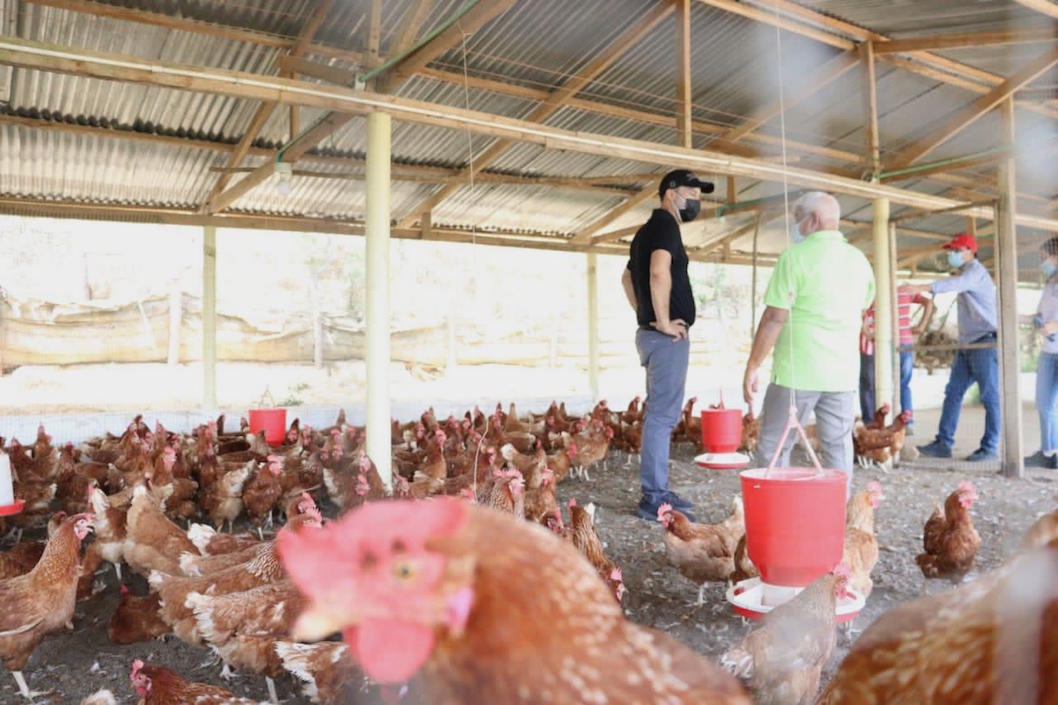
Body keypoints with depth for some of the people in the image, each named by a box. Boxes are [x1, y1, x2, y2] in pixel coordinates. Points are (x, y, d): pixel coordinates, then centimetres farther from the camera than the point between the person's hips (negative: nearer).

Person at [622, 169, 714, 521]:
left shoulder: (649, 228, 20)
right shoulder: (666, 225, -10)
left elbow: (627, 277, 29)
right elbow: (659, 272, -29)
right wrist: (663, 321, -21)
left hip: (651, 333, 10)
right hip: (668, 336, -10)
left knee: (659, 414, 14)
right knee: (663, 415, -9)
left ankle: (657, 491, 21)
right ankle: (653, 499, -5)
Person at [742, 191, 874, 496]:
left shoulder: (796, 256, -10)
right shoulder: (859, 260, 11)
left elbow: (774, 318, -14)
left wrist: (752, 367, -9)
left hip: (798, 371, -6)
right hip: (844, 373, 6)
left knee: (774, 448, 5)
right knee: (839, 448, 13)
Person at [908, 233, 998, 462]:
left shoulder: (976, 271, -11)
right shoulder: (964, 273, 19)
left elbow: (956, 284, -31)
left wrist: (923, 287, -43)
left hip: (985, 343, -9)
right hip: (967, 344, 9)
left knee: (990, 396, -2)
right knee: (953, 393, 5)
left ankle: (990, 448, 4)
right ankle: (943, 443, 5)